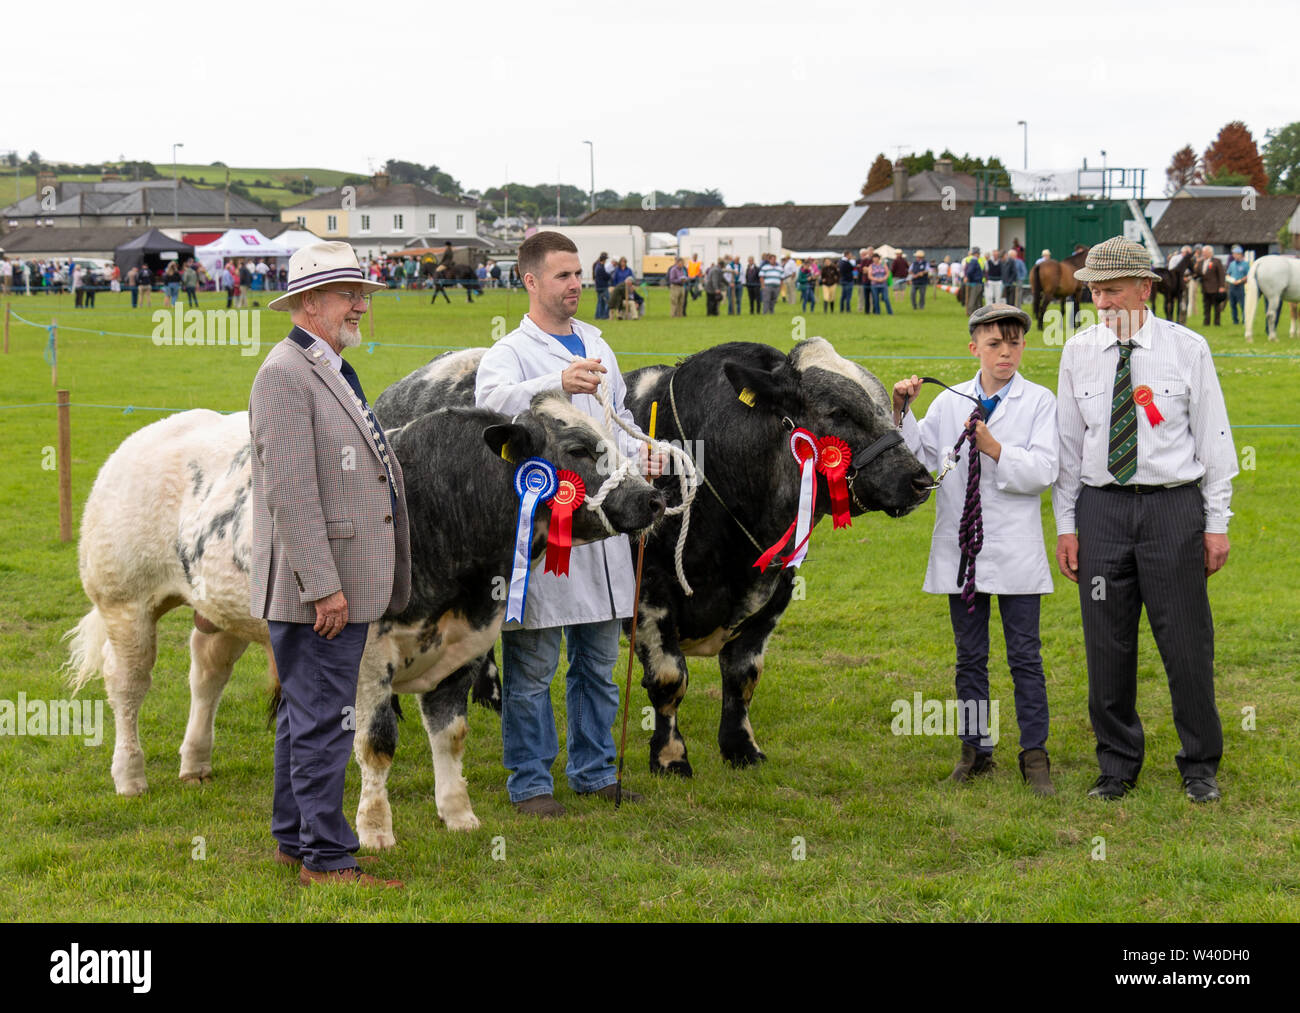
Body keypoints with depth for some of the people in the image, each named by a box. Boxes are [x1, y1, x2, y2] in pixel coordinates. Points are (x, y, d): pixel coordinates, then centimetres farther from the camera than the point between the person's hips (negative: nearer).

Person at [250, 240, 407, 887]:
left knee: (305, 718, 17)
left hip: (343, 584, 10)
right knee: (321, 722, -6)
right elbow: (290, 492, -21)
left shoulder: (331, 371, 18)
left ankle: (294, 842, 26)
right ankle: (326, 859, 0)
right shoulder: (285, 374, -15)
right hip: (317, 589, -10)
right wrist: (323, 586, -23)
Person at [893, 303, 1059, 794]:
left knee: (1025, 656, 0)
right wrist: (902, 413, -11)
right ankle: (975, 747, 19)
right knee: (970, 655, 10)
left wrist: (995, 449, -20)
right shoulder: (949, 402, 7)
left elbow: (1043, 472, -9)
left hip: (1015, 550, -3)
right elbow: (919, 459, 1)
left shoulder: (1039, 402, 0)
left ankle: (1034, 754, 6)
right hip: (961, 548, 3)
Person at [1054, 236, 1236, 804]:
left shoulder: (1188, 348, -1)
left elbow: (1213, 438, 1)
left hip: (1173, 506, -2)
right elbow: (1068, 443, 8)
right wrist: (1065, 525, 4)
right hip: (1101, 507, 2)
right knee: (1107, 644, 6)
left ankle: (1200, 766, 17)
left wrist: (1217, 522, -2)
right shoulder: (1078, 352, 5)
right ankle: (1118, 765, 20)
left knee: (1186, 640, 2)